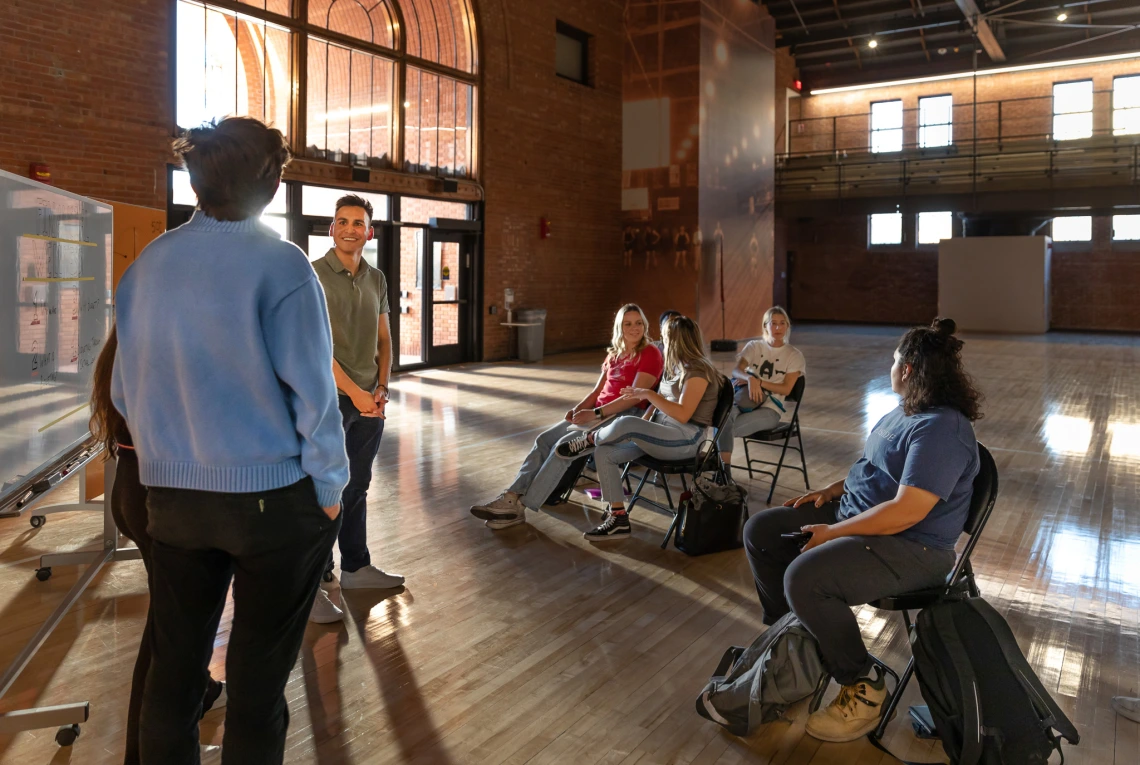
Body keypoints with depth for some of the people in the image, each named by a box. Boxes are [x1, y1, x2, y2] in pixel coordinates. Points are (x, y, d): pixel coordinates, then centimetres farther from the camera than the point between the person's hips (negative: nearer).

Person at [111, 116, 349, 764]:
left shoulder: (149, 264, 2)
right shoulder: (280, 265, -14)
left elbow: (125, 389, 7)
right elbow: (311, 390, -14)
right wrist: (329, 487, -3)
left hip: (172, 498, 5)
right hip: (273, 495, -5)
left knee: (174, 663, 17)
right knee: (259, 675, 9)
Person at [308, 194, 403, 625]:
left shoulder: (376, 280, 10)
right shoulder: (314, 276, -9)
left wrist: (382, 387, 2)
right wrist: (354, 392, -17)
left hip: (369, 400, 6)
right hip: (329, 399, -6)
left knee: (357, 488, 15)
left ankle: (356, 567, 29)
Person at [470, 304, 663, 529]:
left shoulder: (650, 354, -7)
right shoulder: (614, 354, 18)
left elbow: (635, 397, -17)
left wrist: (595, 413, -20)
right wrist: (578, 409, -3)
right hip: (598, 413, 8)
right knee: (545, 439, -11)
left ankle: (519, 507, -23)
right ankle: (511, 496, -17)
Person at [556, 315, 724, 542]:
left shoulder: (697, 370, -13)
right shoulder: (676, 367, 16)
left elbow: (683, 415, -22)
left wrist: (649, 394, -21)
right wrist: (640, 428, 5)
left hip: (686, 439, -9)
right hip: (662, 432, 9)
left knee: (624, 424, -34)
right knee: (604, 453, -9)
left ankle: (589, 440, -2)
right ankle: (618, 518, -8)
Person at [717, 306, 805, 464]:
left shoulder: (794, 355, 3)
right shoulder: (754, 347, 9)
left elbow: (786, 389, -6)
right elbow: (736, 370, -6)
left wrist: (759, 382, -16)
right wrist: (750, 379, -29)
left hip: (770, 409, -2)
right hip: (745, 401, 2)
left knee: (729, 428, -31)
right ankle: (724, 468, -30)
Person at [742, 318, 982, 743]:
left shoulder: (942, 429, -24)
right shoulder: (911, 411, 9)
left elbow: (906, 511, -30)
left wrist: (832, 532, -23)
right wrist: (834, 490, 9)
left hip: (909, 548, -10)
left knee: (804, 577, -33)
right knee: (760, 531, 5)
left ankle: (864, 687, -11)